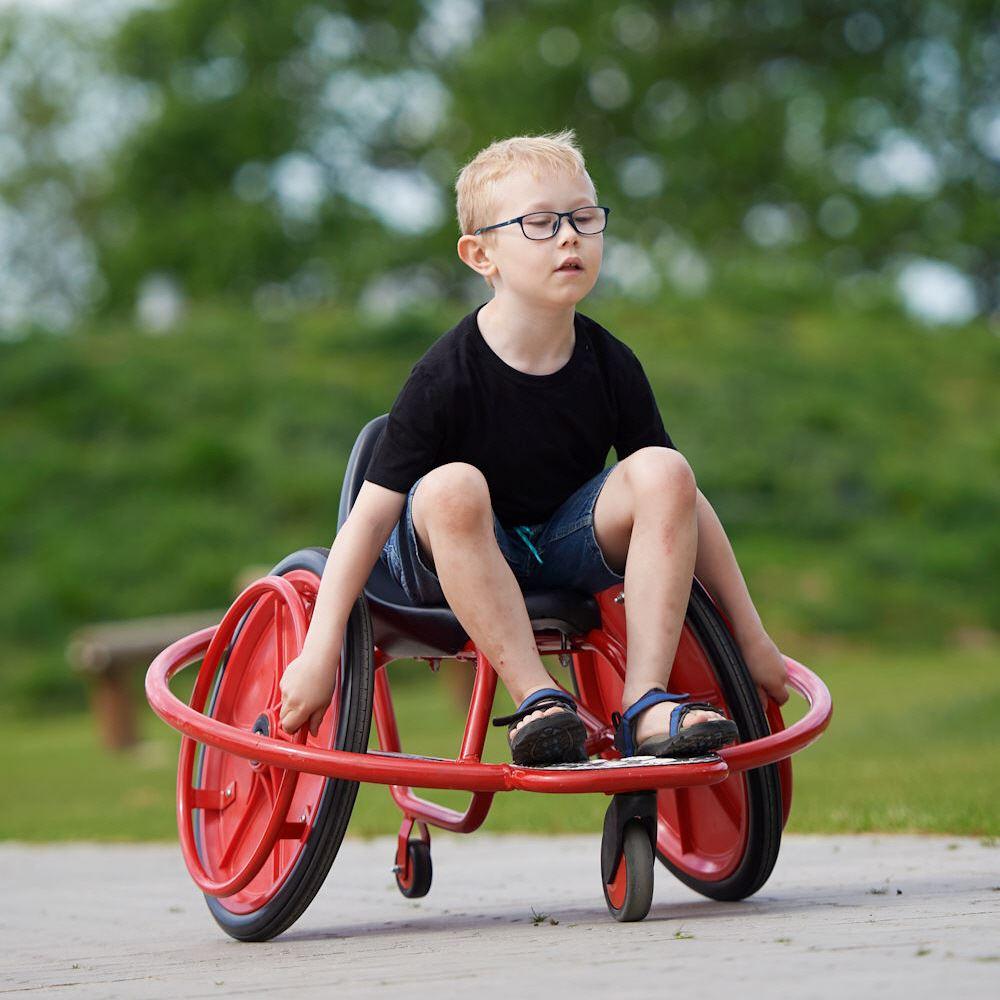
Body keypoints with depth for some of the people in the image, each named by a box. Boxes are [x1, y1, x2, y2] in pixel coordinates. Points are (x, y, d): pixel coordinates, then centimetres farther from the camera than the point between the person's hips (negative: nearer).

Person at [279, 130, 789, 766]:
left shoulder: (610, 366, -8)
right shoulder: (447, 376, -19)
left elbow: (680, 502, -2)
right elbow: (371, 515, -20)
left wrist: (752, 639, -1)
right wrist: (320, 652, -26)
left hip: (565, 549, 4)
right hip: (451, 562, -3)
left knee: (663, 471, -22)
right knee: (453, 486, -36)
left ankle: (646, 703, -24)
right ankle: (536, 699, -33)